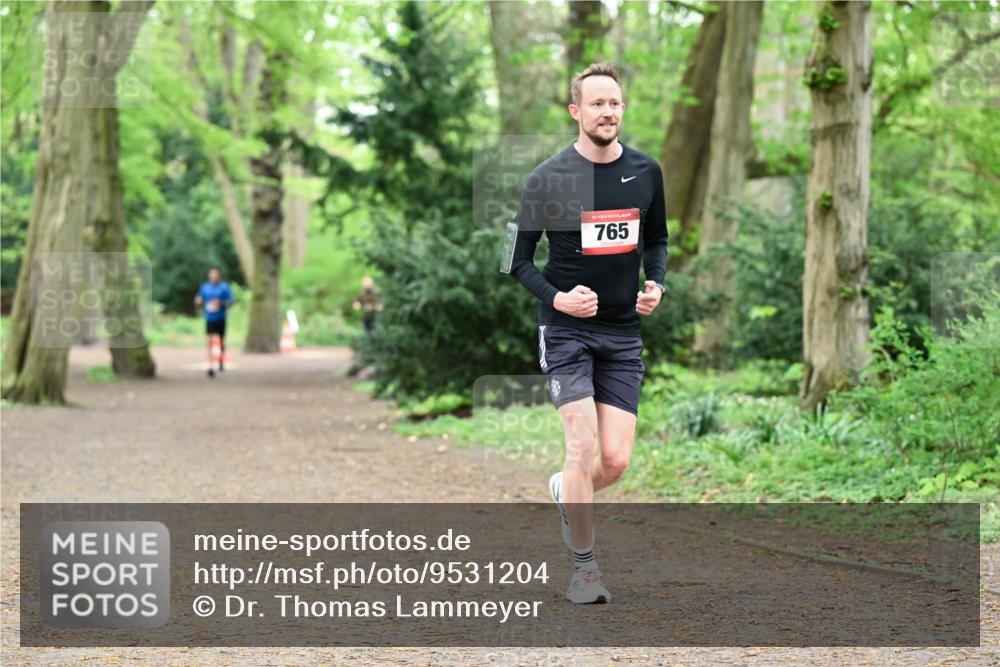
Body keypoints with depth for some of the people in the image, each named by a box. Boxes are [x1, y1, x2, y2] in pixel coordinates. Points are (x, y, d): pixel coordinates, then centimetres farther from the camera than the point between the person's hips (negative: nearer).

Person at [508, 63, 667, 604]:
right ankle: (583, 567, 3)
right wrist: (555, 296, -18)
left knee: (616, 461, -2)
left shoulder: (646, 172, 4)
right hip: (566, 330, -4)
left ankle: (565, 491, 33)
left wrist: (657, 284, 0)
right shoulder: (548, 178, -8)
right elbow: (519, 258, -1)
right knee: (584, 447, -12)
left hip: (623, 332, 4)